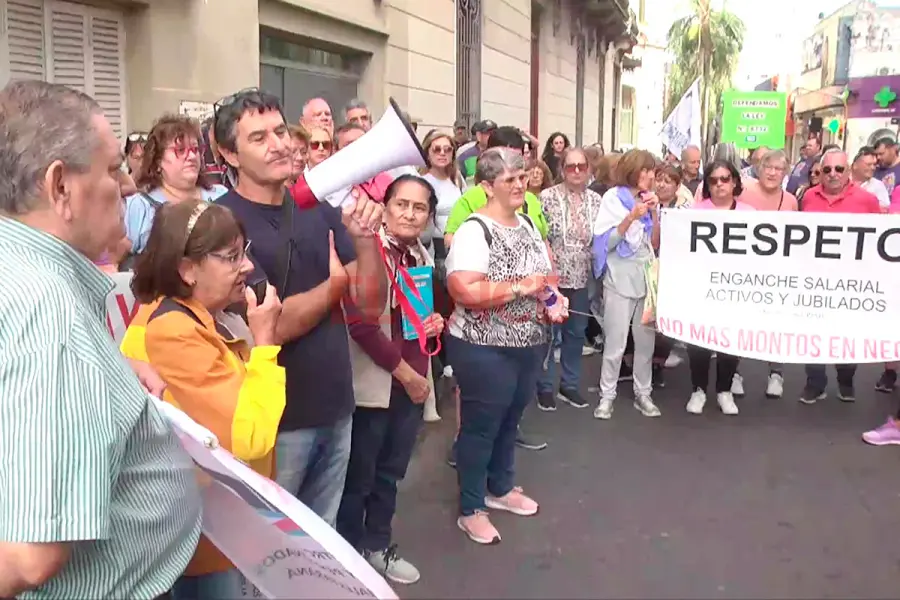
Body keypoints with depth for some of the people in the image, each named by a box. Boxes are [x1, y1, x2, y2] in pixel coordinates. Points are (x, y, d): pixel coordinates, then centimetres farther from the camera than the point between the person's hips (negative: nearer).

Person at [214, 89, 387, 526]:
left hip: (335, 409, 5)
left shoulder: (320, 210, 2)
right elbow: (272, 326, -21)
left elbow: (371, 304, -2)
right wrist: (335, 283, -9)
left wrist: (365, 240, -19)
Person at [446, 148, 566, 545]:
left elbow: (540, 275, 21)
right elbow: (462, 290, -30)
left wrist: (552, 298, -1)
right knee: (480, 427, 4)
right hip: (484, 350, -8)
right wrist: (519, 289, -25)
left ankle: (500, 489, 41)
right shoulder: (475, 230, -18)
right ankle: (471, 509, 19)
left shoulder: (528, 225, 9)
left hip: (527, 345, 8)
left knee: (509, 422, 21)